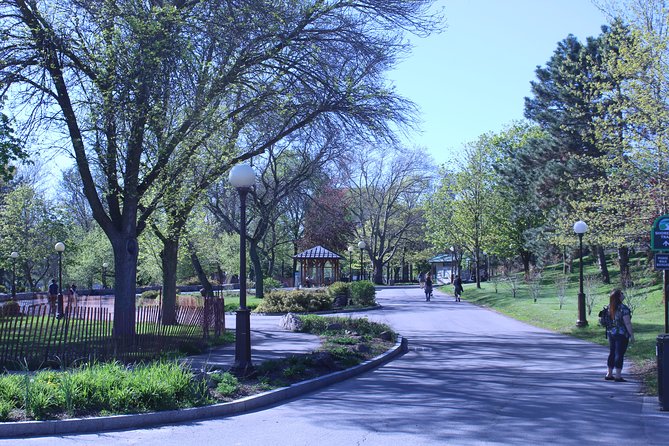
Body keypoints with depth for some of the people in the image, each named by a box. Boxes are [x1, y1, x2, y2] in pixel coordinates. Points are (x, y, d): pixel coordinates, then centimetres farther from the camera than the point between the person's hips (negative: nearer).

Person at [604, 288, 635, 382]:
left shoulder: (609, 307, 6)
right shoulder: (623, 308, -17)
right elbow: (627, 323, -18)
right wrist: (632, 335, -11)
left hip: (611, 333, 7)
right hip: (621, 335, -7)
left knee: (612, 353, 15)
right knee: (619, 354, -2)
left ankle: (609, 374, 19)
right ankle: (618, 376, 0)